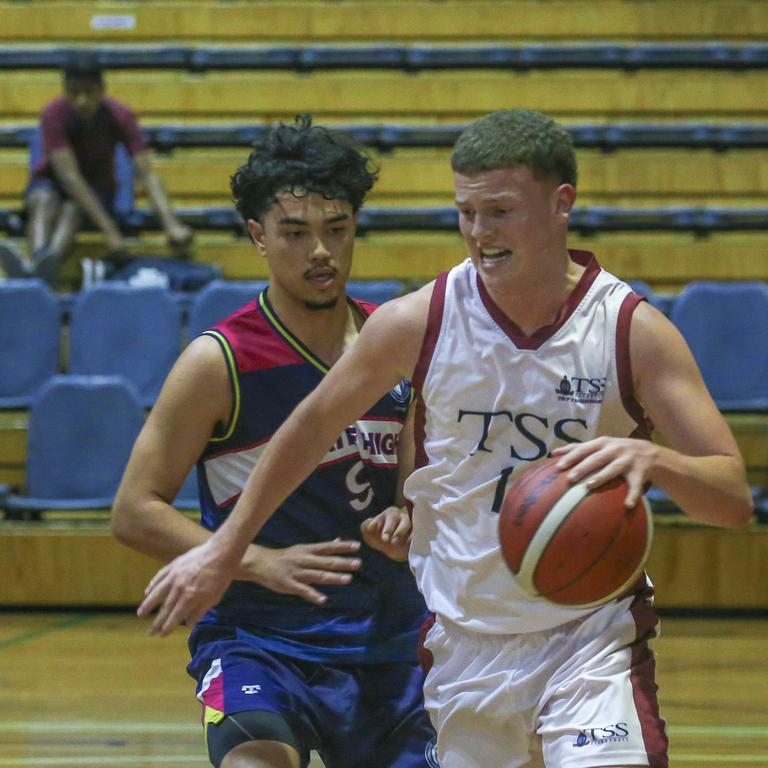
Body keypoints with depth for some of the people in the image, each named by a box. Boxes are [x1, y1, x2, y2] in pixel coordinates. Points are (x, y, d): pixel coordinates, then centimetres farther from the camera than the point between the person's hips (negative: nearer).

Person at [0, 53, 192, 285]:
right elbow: (70, 176, -32)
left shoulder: (121, 117, -18)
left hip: (97, 186, 1)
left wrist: (171, 225, -39)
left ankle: (44, 262, -65)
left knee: (73, 208, -34)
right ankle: (39, 257, -67)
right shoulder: (53, 115, -24)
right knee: (44, 200, -36)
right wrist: (110, 231, -41)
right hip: (51, 181, -1)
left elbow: (147, 174, -22)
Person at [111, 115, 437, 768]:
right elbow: (135, 512, -9)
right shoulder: (220, 361, -10)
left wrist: (408, 523, -5)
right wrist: (262, 562, -20)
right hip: (259, 636, -5)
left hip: (388, 639, 5)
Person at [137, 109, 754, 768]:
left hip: (592, 634, -3)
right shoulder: (418, 322, -6)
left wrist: (651, 458, -35)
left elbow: (735, 499, -13)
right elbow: (312, 426, 10)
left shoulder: (634, 331, -11)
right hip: (464, 641, 3)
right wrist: (223, 551, 14)